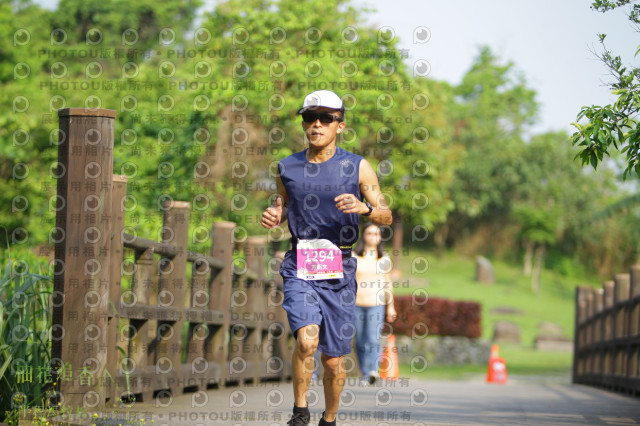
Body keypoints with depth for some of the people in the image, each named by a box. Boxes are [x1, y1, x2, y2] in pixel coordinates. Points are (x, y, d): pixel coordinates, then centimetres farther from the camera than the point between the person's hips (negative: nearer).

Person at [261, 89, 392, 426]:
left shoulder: (357, 167, 1)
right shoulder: (287, 168, 7)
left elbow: (386, 217, 2)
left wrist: (363, 207, -19)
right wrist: (274, 216, -1)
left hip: (339, 271, 0)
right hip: (299, 267, 0)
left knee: (333, 360, 5)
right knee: (306, 339, -25)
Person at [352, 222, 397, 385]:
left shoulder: (384, 258, 10)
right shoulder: (354, 256, 5)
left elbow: (387, 283, 16)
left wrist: (390, 306, 15)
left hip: (377, 304, 0)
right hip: (357, 303, 0)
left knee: (373, 339, -17)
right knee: (361, 342, 3)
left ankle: (373, 371, -30)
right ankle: (365, 374, 13)